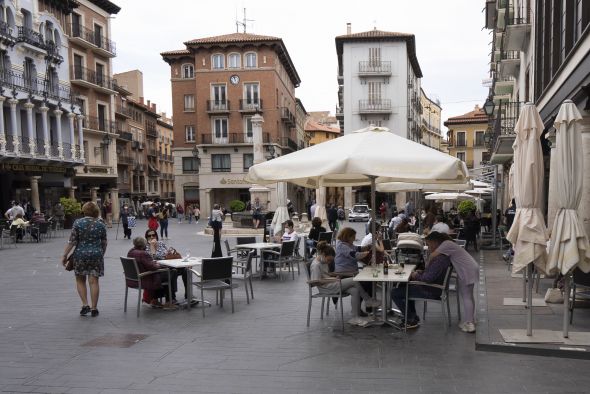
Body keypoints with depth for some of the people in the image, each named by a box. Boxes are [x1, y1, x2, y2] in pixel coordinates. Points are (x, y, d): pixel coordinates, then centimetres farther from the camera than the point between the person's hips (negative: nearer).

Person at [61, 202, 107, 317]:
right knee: (93, 281, 4)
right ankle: (94, 308, 7)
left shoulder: (78, 223, -5)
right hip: (96, 255, 1)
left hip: (80, 255, -1)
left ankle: (85, 305, 7)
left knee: (80, 280, 15)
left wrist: (65, 255, 1)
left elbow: (72, 241, -7)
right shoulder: (101, 225, 1)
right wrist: (101, 254, 23)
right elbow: (104, 243, 9)